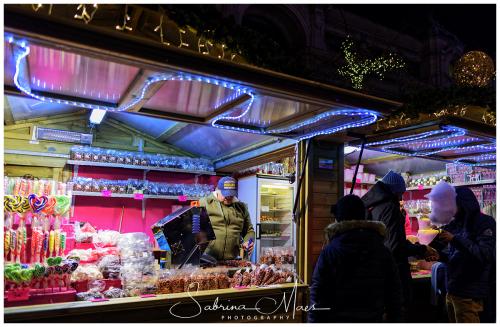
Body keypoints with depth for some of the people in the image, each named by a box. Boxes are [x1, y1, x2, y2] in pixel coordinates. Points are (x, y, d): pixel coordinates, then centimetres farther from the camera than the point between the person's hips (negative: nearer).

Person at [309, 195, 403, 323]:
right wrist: (395, 318, 14)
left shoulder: (329, 252, -11)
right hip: (373, 319, 3)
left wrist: (315, 320, -4)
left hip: (337, 320, -3)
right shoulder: (383, 252, 0)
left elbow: (318, 294, -12)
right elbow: (393, 292, 4)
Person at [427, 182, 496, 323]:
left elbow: (484, 255, -22)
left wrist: (455, 239, -24)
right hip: (452, 291, 7)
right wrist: (440, 256, 1)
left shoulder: (485, 222, -9)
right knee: (454, 322, 13)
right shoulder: (456, 224, 12)